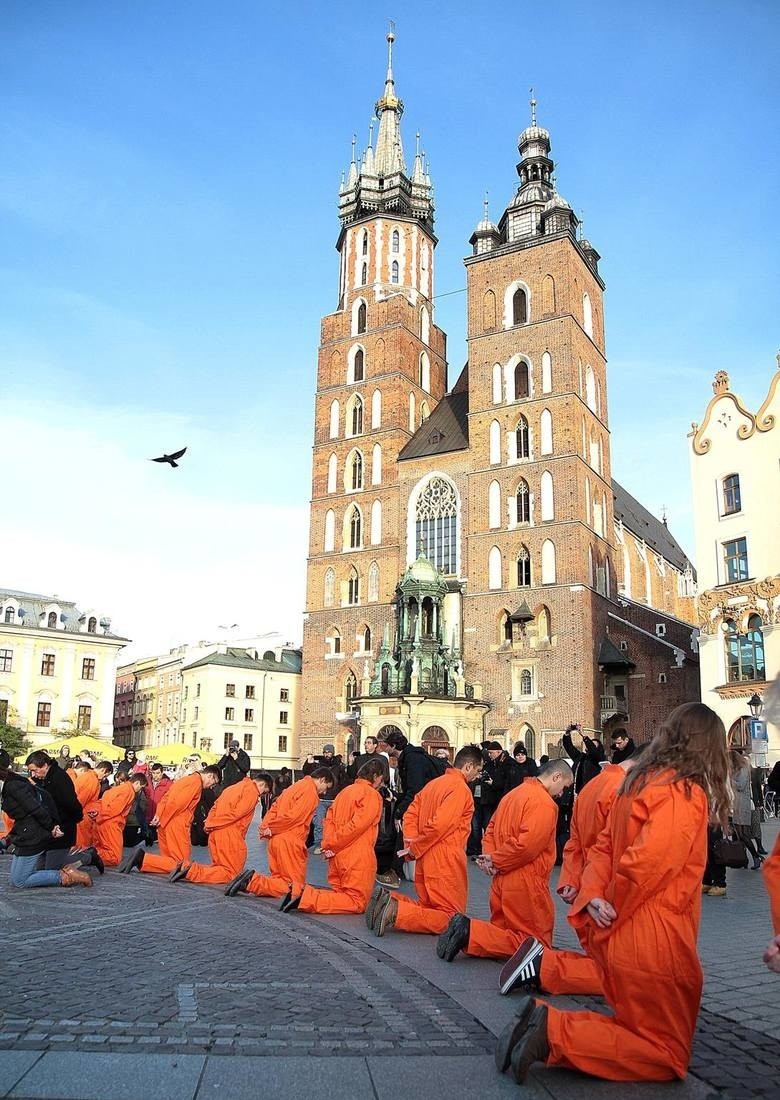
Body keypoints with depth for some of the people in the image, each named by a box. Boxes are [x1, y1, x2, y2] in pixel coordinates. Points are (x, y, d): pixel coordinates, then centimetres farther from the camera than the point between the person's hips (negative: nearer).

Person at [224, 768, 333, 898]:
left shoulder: (296, 787, 20)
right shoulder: (310, 791, -10)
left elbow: (274, 808, 14)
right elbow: (294, 816, -19)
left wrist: (265, 828, 2)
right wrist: (272, 829, -7)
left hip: (276, 840, 9)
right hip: (290, 843, -9)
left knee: (279, 880, 18)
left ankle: (251, 880, -3)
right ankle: (253, 881, -13)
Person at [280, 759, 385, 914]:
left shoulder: (345, 791, 16)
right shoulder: (372, 795, -9)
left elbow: (329, 819, 9)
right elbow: (357, 825, -18)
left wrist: (327, 845, -1)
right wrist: (332, 846, -11)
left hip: (337, 857, 8)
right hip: (357, 858, -8)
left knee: (340, 894, 17)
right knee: (357, 903, 0)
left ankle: (300, 890, -4)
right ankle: (306, 899, -15)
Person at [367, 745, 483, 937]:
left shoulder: (434, 784, 14)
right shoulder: (460, 788, -14)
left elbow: (410, 814, 12)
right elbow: (439, 824, -22)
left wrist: (411, 846, 3)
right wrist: (415, 849, -10)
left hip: (426, 859, 9)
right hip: (445, 861, -9)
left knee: (427, 907, 20)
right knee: (449, 918, -1)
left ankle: (388, 901, -2)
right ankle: (396, 912, -17)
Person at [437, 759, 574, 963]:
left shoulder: (514, 794, 14)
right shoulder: (544, 803, -16)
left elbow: (491, 830, 14)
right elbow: (526, 845, -25)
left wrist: (491, 857, -1)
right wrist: (496, 860, -12)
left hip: (501, 882, 9)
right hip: (526, 885, -9)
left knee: (503, 932, 22)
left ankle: (467, 931, -4)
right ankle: (472, 933, -12)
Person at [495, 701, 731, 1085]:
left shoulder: (640, 782, 10)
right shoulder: (687, 793, -16)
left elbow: (604, 846, 10)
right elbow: (645, 862, -25)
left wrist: (593, 897, -3)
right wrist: (613, 908, -9)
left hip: (618, 939, 8)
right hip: (655, 944, -8)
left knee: (635, 1028, 22)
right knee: (666, 1058, 7)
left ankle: (543, 1022, 3)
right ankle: (555, 1031, -8)